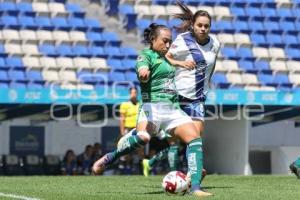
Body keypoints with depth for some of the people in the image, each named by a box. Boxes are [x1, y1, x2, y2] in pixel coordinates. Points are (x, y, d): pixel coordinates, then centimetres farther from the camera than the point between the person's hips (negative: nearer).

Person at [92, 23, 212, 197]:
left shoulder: (164, 58, 24)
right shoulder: (146, 55, -1)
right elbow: (143, 72, -27)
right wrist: (143, 73, -48)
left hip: (173, 109, 8)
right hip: (153, 106, -8)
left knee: (195, 138, -11)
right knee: (143, 137, -36)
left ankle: (195, 187, -13)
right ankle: (108, 159, -14)